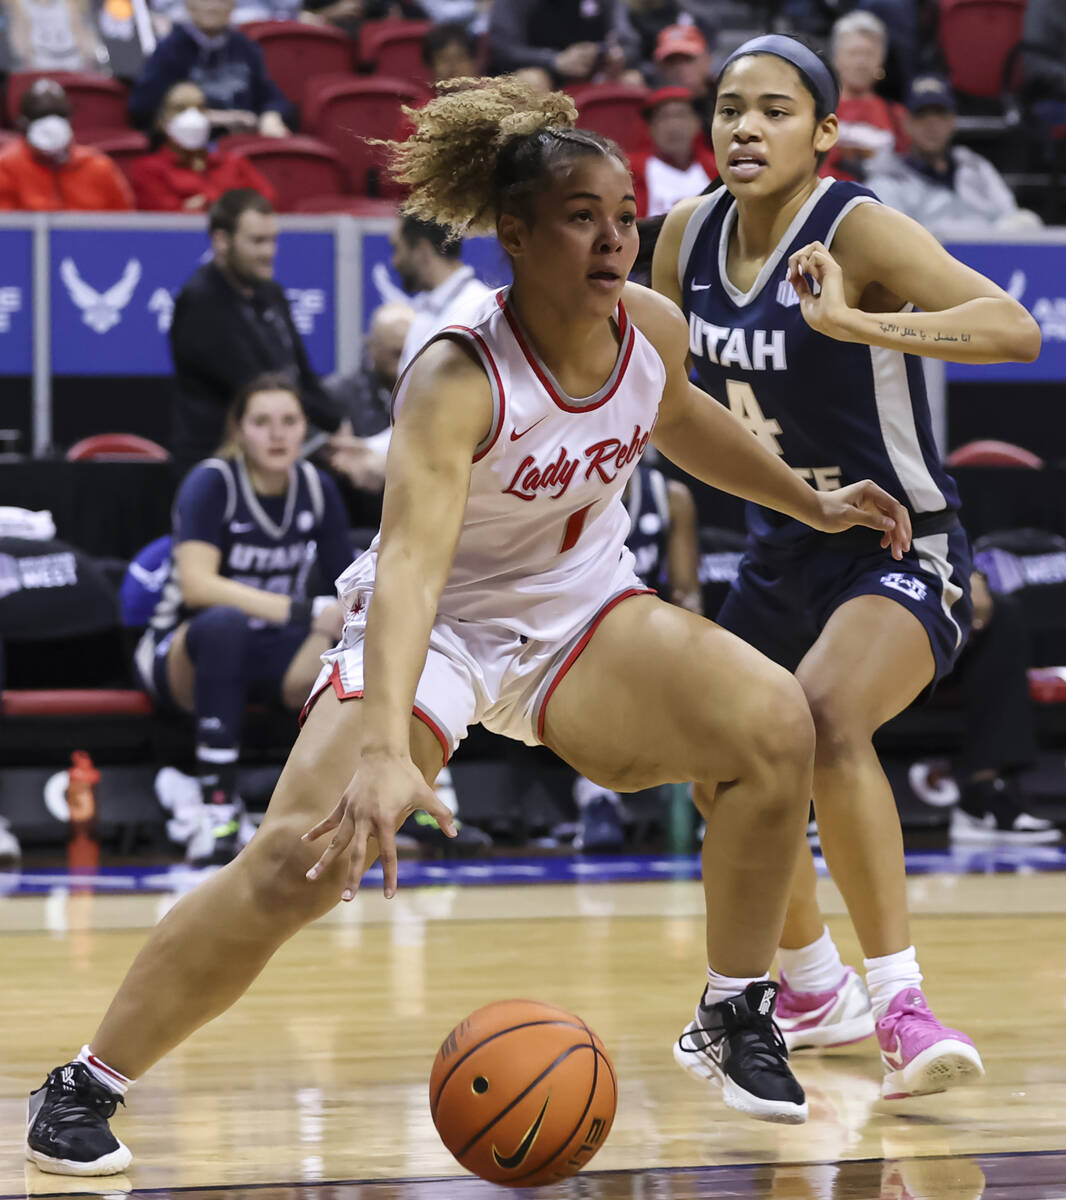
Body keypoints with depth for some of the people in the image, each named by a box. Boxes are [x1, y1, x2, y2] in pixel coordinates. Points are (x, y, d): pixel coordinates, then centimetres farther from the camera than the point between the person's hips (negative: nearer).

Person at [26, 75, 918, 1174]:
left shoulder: (651, 330, -11)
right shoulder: (456, 381, -31)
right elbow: (409, 560, -46)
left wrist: (807, 502, 20)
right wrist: (384, 748, -60)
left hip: (580, 608, 5)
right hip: (434, 627, -5)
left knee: (773, 724, -17)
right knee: (296, 860, -22)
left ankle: (735, 1021, 2)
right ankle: (83, 1089, -6)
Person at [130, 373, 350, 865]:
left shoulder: (317, 488, 2)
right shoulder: (212, 483, -12)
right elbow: (196, 584, -27)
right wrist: (302, 611, -35)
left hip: (278, 657, 4)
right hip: (184, 651, -3)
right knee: (224, 624, -41)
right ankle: (219, 810, -40)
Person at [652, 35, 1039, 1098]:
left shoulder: (857, 230, -21)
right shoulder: (690, 235, -3)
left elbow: (1016, 331, -33)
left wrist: (856, 325, -42)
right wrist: (721, 424, -6)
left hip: (901, 549, -8)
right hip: (782, 550, 8)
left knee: (824, 713, -34)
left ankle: (900, 1003, -32)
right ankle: (815, 993, 42)